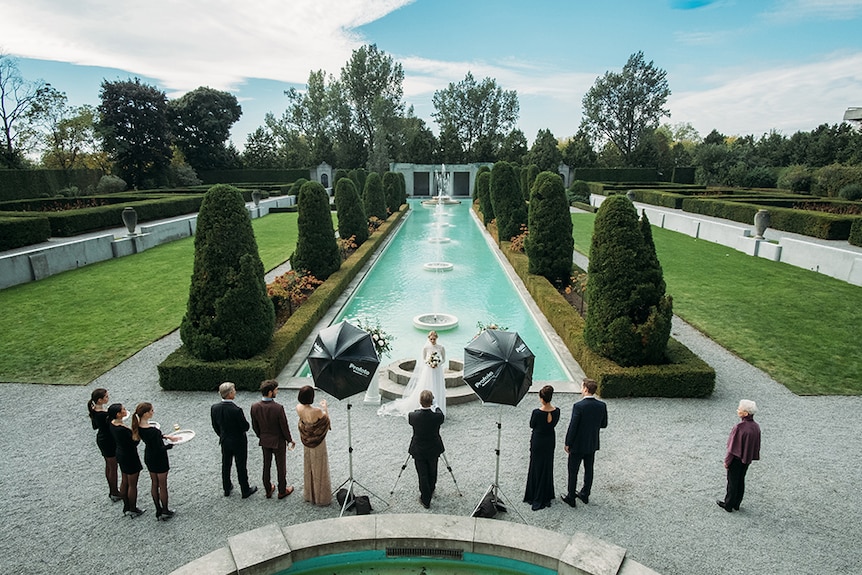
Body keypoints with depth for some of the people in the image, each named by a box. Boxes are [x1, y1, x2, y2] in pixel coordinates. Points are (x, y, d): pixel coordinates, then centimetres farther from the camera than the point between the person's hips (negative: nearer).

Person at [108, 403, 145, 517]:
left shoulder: (112, 424, -6)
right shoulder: (122, 429, -33)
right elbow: (134, 443, -25)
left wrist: (133, 431, 1)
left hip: (121, 454, 9)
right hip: (130, 457, -9)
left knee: (124, 482, 23)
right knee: (132, 485, 9)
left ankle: (126, 507, 38)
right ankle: (133, 510, 24)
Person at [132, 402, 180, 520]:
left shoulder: (139, 426, -8)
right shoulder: (152, 430, -34)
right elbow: (160, 449, -27)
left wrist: (165, 436, 3)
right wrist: (171, 444, -12)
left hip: (149, 458, 8)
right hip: (159, 458, -8)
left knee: (154, 484, 21)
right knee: (162, 485, 11)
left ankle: (158, 511, 34)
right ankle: (165, 512, 26)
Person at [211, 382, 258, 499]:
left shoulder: (214, 408, -13)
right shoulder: (237, 410, -32)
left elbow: (215, 426, 1)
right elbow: (245, 427, -23)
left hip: (224, 441, 5)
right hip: (238, 442, -5)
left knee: (226, 465, 22)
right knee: (241, 467, 11)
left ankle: (227, 488, 40)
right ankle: (245, 491, 27)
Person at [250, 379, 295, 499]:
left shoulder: (255, 407, -15)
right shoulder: (278, 408, -29)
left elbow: (254, 426, -2)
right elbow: (284, 427, -19)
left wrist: (261, 437, 16)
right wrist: (290, 440, -2)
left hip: (264, 441, 4)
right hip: (278, 441, -4)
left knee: (266, 465, 21)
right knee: (281, 466, 15)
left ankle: (268, 490, 38)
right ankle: (282, 491, 31)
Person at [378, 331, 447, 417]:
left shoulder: (441, 348, -4)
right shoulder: (425, 347, -6)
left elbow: (443, 359, 5)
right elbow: (423, 359, 3)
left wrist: (437, 364, -13)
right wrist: (429, 363, -16)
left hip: (438, 371, 1)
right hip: (428, 371, -1)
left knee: (437, 391, 6)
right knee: (425, 391, 3)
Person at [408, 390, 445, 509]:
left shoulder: (413, 416, -23)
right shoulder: (437, 416, -24)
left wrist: (419, 410, 18)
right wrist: (436, 407, 20)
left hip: (418, 451, -1)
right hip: (433, 450, 1)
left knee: (422, 475, 14)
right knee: (432, 473, 24)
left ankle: (426, 500, 23)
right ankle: (430, 492, 46)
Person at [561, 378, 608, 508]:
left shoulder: (578, 406, -25)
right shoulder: (602, 406, -9)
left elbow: (572, 427, -20)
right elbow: (604, 424, 4)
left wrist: (567, 444, -8)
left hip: (578, 445, -5)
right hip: (593, 444, 5)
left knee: (573, 472, 10)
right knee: (589, 470, 20)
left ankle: (571, 498, 21)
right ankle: (585, 494, 35)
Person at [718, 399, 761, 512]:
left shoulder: (739, 427, -30)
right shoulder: (756, 427, -7)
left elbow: (733, 447, -23)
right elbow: (757, 446, 4)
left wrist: (727, 461, -11)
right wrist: (750, 457, 18)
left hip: (737, 459, -7)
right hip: (747, 459, 7)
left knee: (732, 482, 9)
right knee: (741, 481, 19)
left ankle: (728, 505, 22)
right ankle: (736, 504, 32)